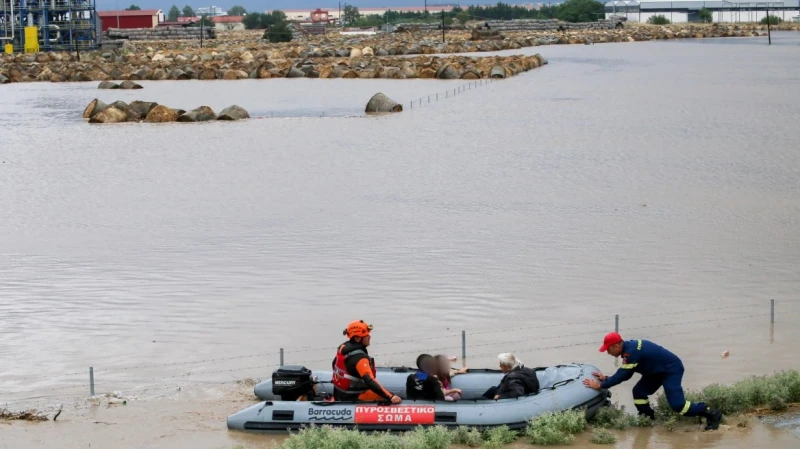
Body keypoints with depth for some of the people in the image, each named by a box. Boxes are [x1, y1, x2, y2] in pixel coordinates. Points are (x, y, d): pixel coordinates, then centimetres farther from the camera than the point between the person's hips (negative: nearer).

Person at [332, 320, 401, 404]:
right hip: (353, 397, -9)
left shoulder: (343, 347, 0)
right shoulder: (359, 357, -27)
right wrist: (390, 397, -40)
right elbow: (370, 382, -36)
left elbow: (335, 364, 19)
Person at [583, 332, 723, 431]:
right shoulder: (629, 347, 3)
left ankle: (712, 414, -6)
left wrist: (601, 385, -20)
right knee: (638, 392, 4)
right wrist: (606, 379, 6)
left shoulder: (631, 351, -28)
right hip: (659, 370, 10)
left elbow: (622, 375, -26)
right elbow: (625, 374, 11)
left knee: (677, 404, -16)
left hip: (672, 368, -10)